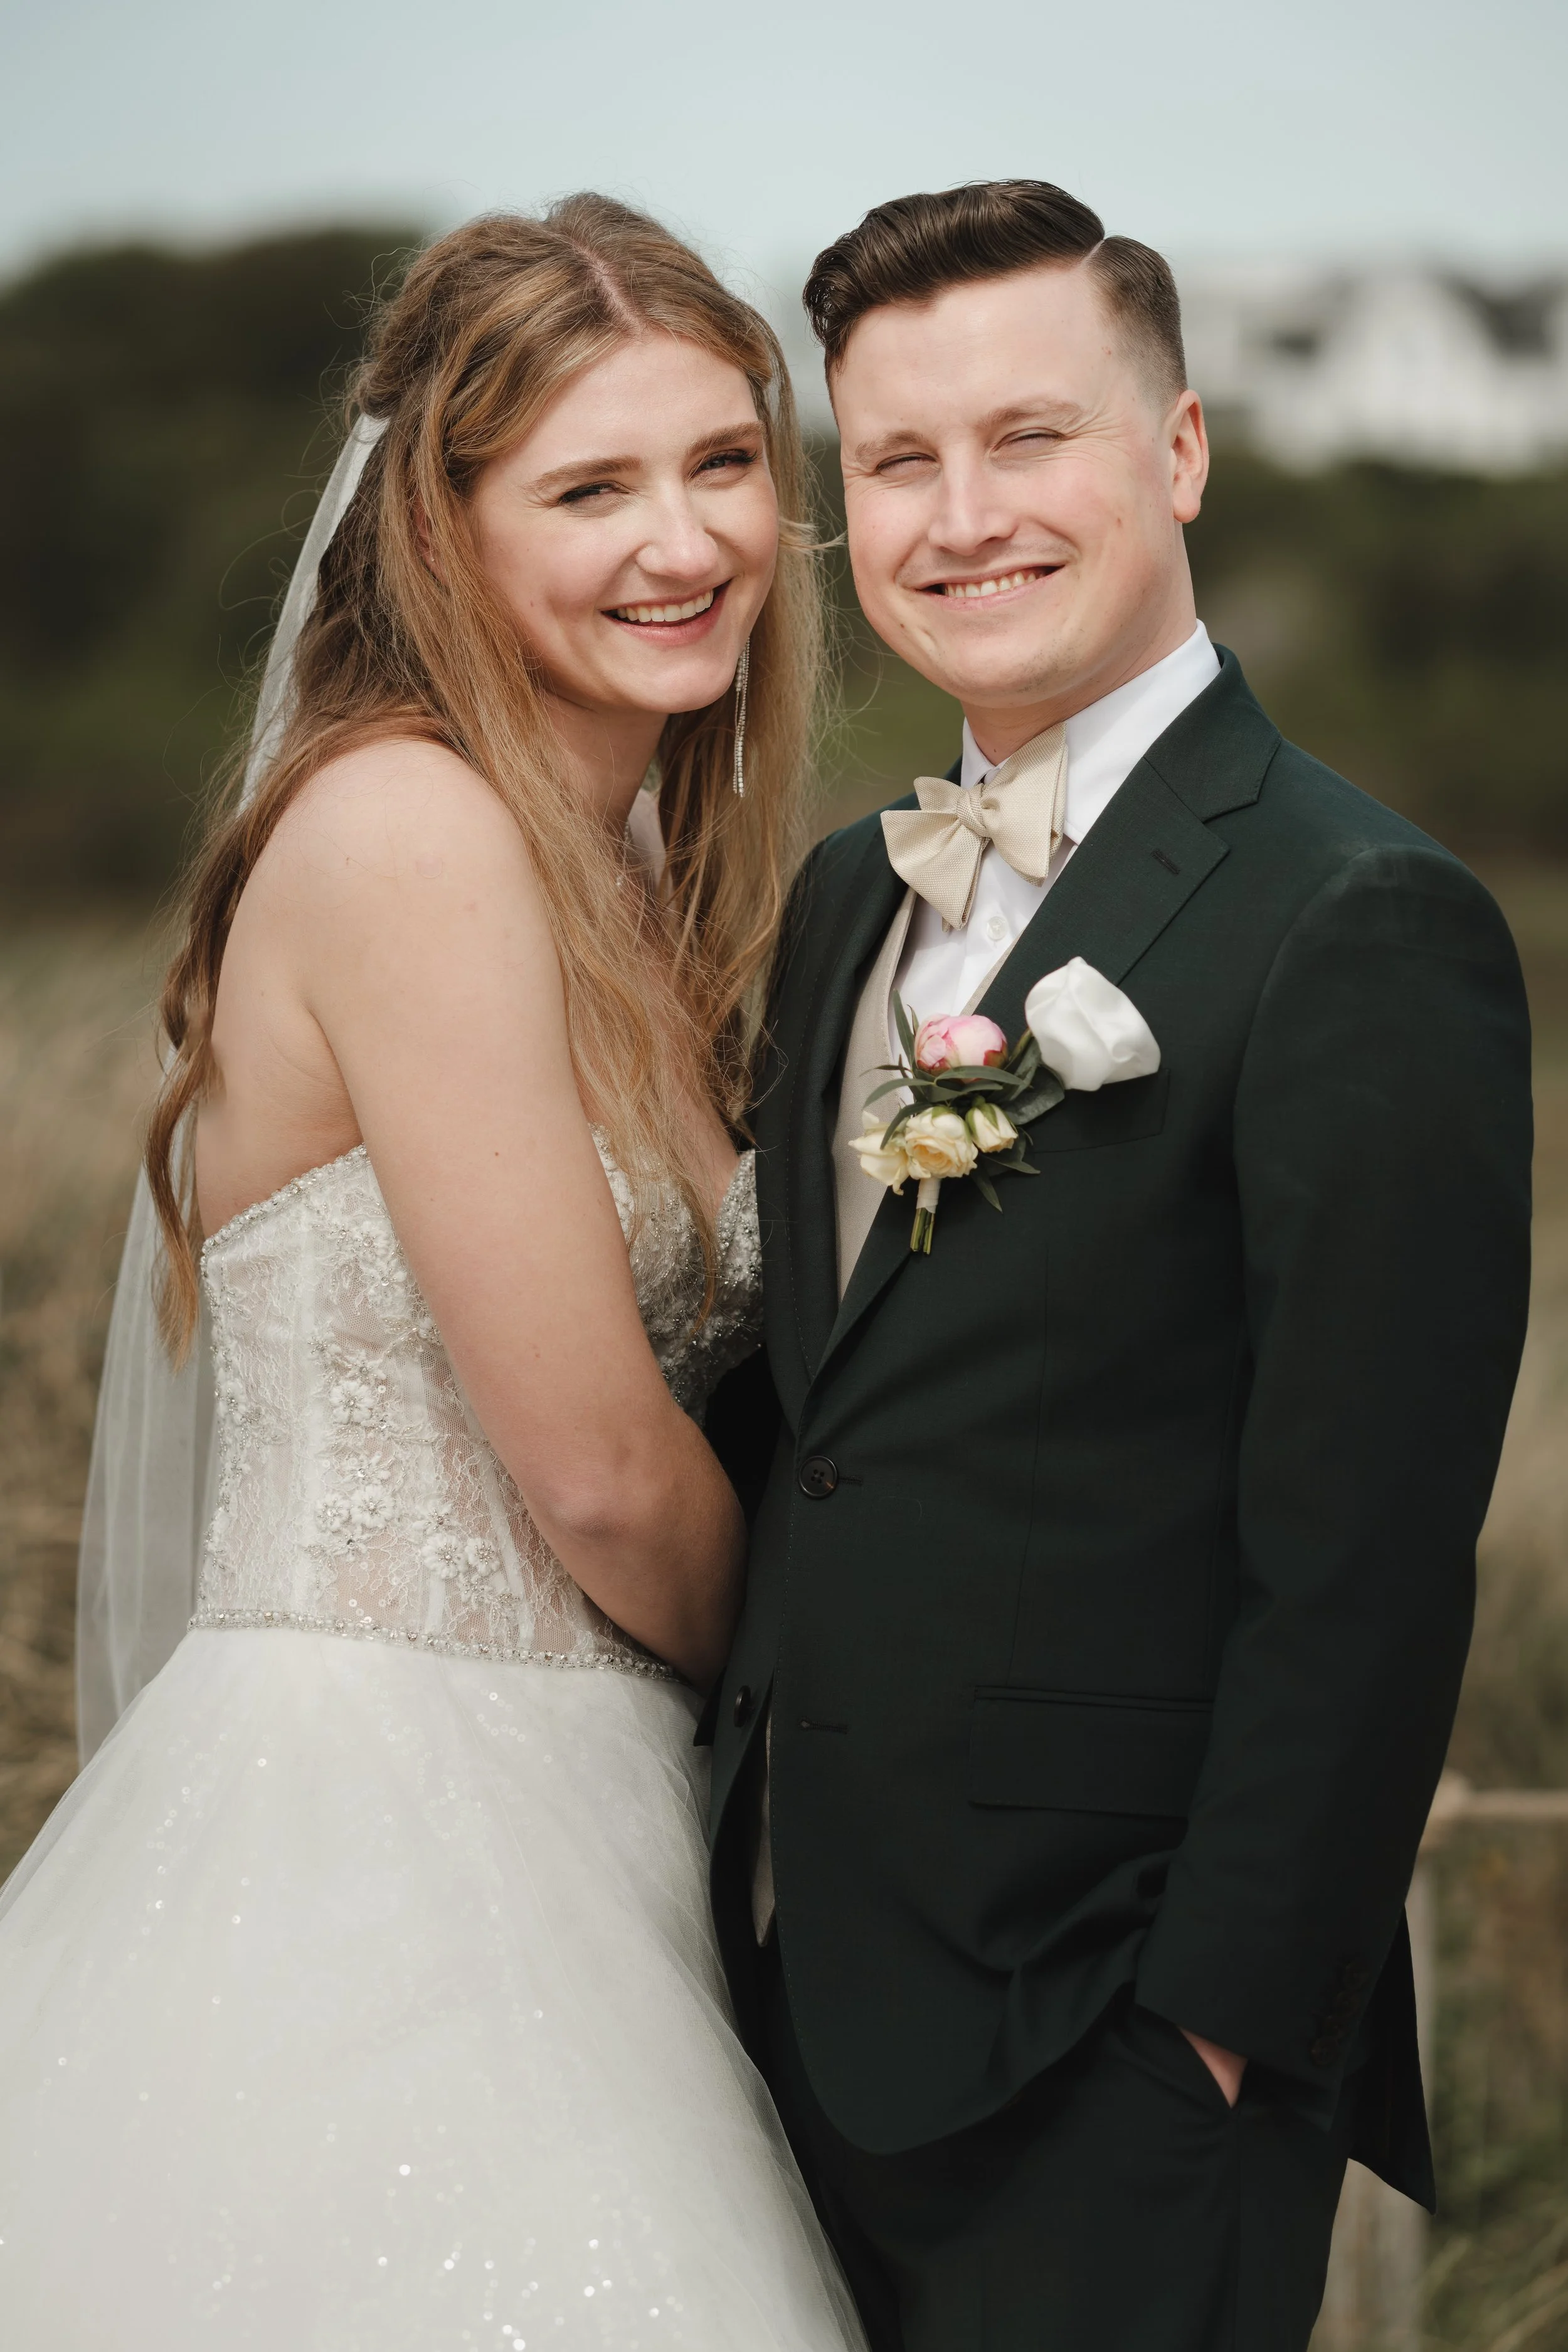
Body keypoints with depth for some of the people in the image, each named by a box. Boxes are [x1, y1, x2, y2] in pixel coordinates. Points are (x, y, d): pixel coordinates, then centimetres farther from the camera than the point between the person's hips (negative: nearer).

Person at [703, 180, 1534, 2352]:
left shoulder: (1363, 930, -15)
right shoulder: (848, 898, 10)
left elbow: (1361, 1578, -18)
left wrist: (1222, 2033, -17)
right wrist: (746, 1887, 10)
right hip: (801, 2000, 7)